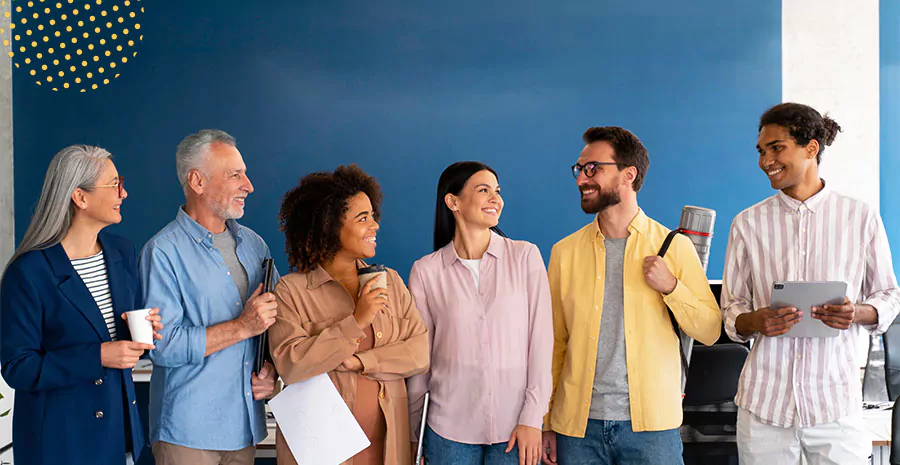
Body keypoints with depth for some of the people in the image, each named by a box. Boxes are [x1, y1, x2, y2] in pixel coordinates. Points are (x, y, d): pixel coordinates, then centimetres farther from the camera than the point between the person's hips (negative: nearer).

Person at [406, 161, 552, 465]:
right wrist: (414, 434, 8)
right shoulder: (426, 271, 0)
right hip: (449, 428, 0)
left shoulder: (525, 256, -1)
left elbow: (541, 338, -3)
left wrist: (532, 418, -8)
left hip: (516, 429, 0)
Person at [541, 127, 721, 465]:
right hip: (578, 424, 2)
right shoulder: (565, 252, 5)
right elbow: (554, 343, 7)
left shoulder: (675, 247, 1)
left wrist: (671, 287, -13)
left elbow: (709, 332, 2)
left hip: (652, 425, -1)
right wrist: (546, 423, 5)